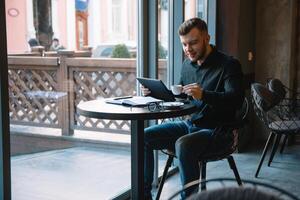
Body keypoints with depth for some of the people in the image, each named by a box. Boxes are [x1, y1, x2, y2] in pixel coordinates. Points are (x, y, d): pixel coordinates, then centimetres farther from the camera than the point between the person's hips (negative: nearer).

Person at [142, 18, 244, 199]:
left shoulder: (229, 65, -10)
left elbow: (235, 100, -24)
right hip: (190, 124, 8)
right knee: (143, 137, -5)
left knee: (183, 145, -36)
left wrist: (203, 95, -39)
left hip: (217, 130, -7)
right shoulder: (188, 65, 11)